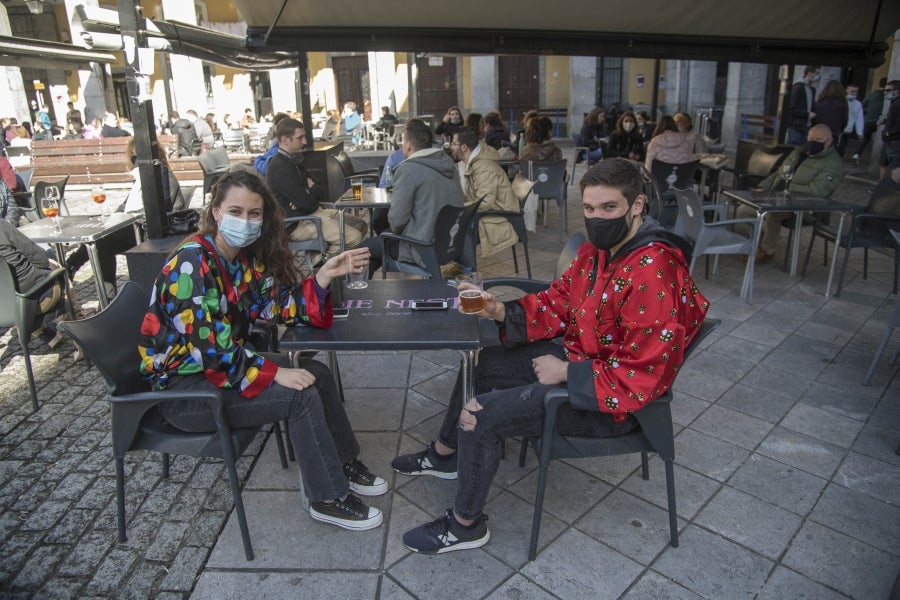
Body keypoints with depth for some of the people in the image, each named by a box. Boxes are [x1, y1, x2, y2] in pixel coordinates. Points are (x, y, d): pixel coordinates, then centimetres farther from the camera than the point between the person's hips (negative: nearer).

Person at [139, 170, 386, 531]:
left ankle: (343, 464, 19)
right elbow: (210, 346, -28)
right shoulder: (192, 264, -23)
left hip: (224, 362, 9)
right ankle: (328, 499, -3)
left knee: (316, 373, 2)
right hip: (182, 385, -8)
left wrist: (325, 275, -18)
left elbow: (288, 309, -3)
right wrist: (275, 373, -25)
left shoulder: (248, 258, 1)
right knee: (300, 396, -19)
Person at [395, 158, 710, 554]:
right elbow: (558, 302, 5)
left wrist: (566, 373, -22)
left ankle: (465, 526, 7)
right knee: (479, 364, 19)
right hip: (575, 355, 10)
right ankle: (445, 456, 41)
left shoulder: (653, 275, -31)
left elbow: (639, 380, -31)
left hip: (610, 401, -10)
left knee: (480, 416, -19)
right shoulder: (597, 248, -2)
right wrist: (501, 311, -11)